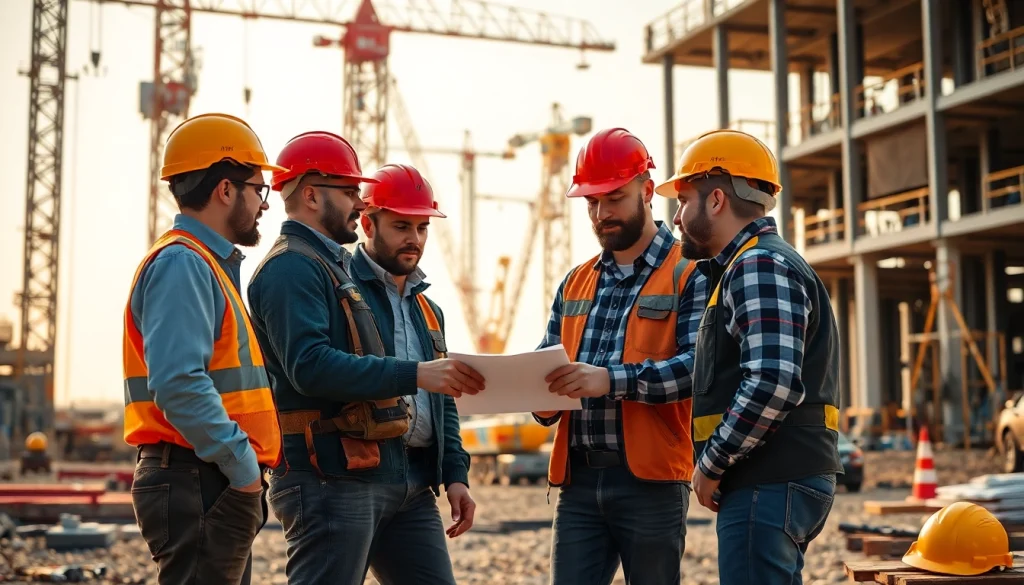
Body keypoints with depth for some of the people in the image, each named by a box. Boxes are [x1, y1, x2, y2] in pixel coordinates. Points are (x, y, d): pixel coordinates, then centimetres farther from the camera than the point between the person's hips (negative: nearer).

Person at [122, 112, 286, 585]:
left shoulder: (208, 264, 20)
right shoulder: (181, 263, -13)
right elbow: (178, 383, -24)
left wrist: (246, 465, 14)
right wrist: (243, 466, -20)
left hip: (218, 487, 10)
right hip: (197, 486, -10)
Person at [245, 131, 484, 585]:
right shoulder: (292, 269, -7)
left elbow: (440, 401, 24)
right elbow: (311, 366, -23)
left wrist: (455, 475, 13)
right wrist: (413, 374, -25)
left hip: (409, 481, 9)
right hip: (333, 479, -9)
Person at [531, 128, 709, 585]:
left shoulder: (689, 274, -3)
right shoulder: (575, 284, 17)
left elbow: (699, 364, -16)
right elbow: (546, 365, 18)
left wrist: (612, 379, -27)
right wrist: (544, 395, -6)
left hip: (650, 479, -5)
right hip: (578, 478, 5)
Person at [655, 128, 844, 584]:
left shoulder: (760, 266, -12)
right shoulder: (744, 265, 21)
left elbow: (773, 383, -24)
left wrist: (711, 464, -15)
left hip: (769, 485, -10)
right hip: (770, 481, 10)